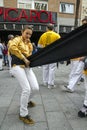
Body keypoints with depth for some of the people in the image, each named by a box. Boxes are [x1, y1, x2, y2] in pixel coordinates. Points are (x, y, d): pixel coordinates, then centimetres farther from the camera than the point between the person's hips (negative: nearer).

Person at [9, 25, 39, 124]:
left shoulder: (29, 44, 22)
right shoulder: (17, 39, 2)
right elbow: (12, 47, -21)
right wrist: (23, 58, -17)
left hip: (27, 66, 7)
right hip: (17, 66, -7)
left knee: (35, 88, -3)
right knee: (27, 89, -17)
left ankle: (26, 101, 31)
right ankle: (23, 114, 2)